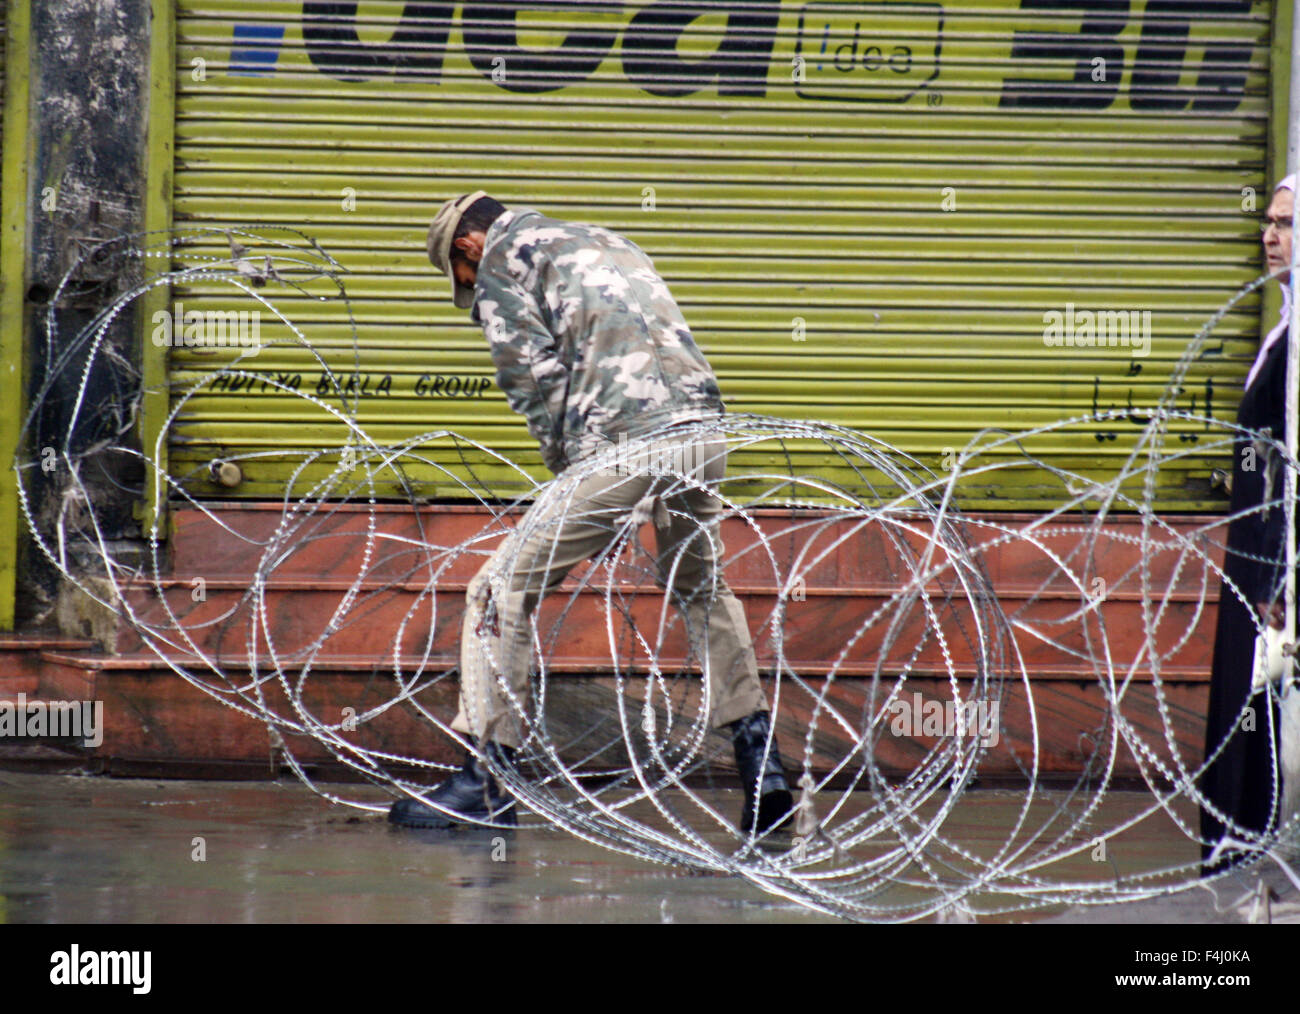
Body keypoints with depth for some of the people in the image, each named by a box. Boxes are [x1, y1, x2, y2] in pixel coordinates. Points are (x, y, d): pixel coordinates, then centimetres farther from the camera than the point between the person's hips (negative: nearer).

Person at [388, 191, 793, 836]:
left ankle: (483, 785, 1)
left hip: (623, 444, -7)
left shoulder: (502, 257, 10)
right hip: (704, 428, 8)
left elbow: (537, 380, -1)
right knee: (700, 588, 30)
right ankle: (762, 765, 25)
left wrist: (570, 473, 6)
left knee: (500, 593, 2)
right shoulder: (607, 244, 34)